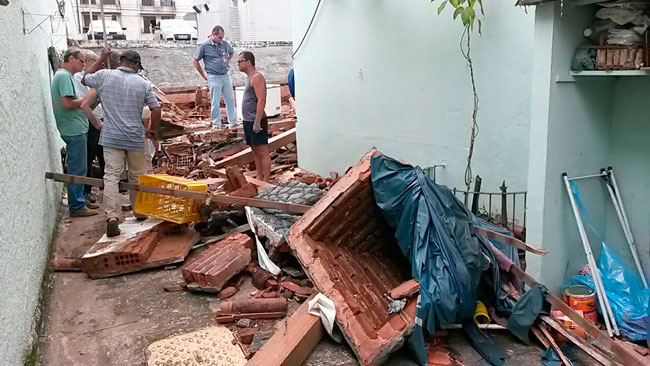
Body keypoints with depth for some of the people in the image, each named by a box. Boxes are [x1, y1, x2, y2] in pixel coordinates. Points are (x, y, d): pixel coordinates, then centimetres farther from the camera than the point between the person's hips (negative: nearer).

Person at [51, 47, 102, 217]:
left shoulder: (66, 75, 18)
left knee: (77, 168, 17)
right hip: (73, 129, -11)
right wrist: (84, 100, -8)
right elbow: (67, 104, -23)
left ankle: (79, 201, 26)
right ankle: (77, 207, 2)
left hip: (76, 129, 11)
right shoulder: (64, 76, -14)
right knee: (77, 169, -5)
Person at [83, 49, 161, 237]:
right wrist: (153, 130, 13)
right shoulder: (143, 84, 0)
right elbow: (156, 109, -3)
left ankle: (112, 216, -17)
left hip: (111, 138, -1)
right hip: (135, 138, 1)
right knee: (137, 176, 16)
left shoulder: (105, 76, 0)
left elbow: (84, 79, 19)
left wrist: (101, 60, 27)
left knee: (111, 176, -4)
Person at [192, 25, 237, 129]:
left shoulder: (224, 44, 5)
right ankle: (216, 124, 10)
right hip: (214, 78, -5)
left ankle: (233, 122, 17)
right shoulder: (204, 46, -7)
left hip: (226, 76, 5)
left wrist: (227, 61, 11)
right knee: (215, 103, 0)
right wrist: (204, 75, 0)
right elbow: (195, 61, 1)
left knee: (230, 100, 8)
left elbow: (231, 52, 27)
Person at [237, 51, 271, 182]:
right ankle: (259, 179, 19)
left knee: (263, 152, -6)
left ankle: (266, 182, -4)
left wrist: (257, 122, -25)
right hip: (248, 121, 10)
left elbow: (261, 100, -20)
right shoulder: (250, 78, 19)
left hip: (256, 121, -10)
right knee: (255, 152, 13)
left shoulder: (257, 77, -12)